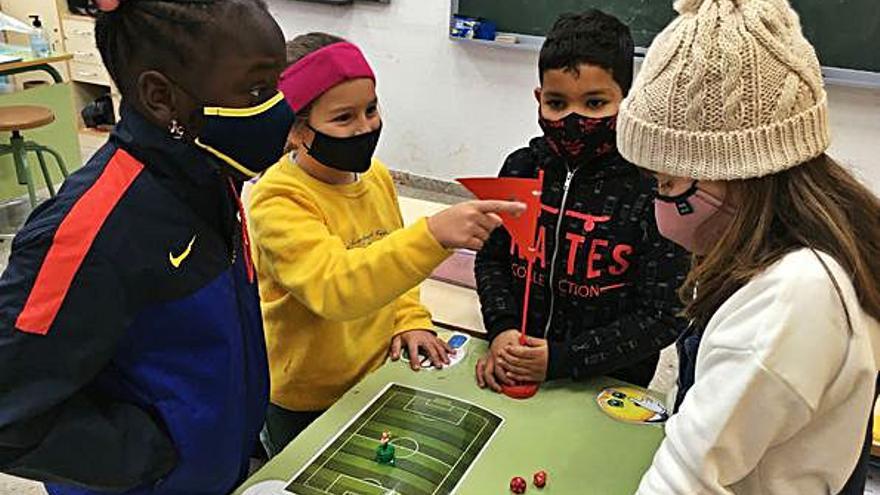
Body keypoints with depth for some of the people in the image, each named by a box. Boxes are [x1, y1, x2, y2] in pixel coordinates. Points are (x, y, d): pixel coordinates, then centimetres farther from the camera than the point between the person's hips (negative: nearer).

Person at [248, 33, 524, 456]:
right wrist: (432, 235, -51)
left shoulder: (376, 175, -3)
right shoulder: (278, 200, -25)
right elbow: (332, 286, -41)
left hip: (376, 382, 6)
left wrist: (410, 319, -3)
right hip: (305, 407, -6)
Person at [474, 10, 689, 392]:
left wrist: (560, 360, -15)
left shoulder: (655, 192, -14)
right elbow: (491, 259, 9)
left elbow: (662, 317, -11)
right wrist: (501, 330, -8)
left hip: (607, 384, -1)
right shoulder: (522, 168, -1)